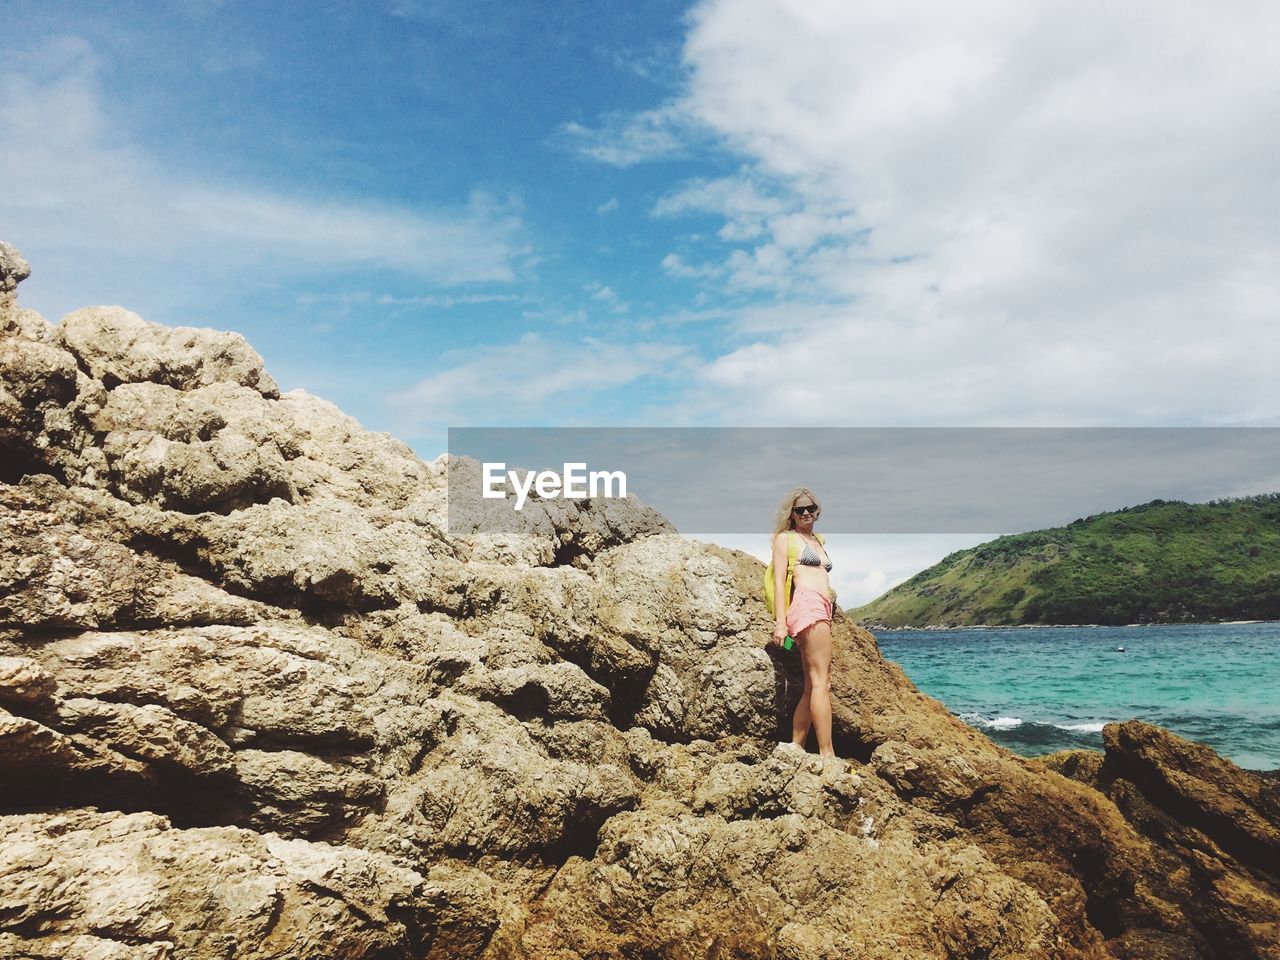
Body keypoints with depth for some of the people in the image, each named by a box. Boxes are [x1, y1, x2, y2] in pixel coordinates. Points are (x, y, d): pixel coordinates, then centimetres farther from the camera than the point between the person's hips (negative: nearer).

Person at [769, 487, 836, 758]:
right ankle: (827, 754, -16)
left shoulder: (818, 541, 28)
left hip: (822, 611, 8)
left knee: (813, 685, 7)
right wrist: (780, 622, -13)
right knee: (820, 682, -13)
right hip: (806, 604, -8)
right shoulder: (785, 538, 6)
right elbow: (779, 580, -4)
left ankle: (795, 746, 11)